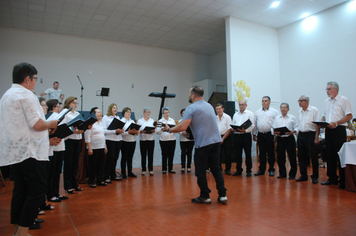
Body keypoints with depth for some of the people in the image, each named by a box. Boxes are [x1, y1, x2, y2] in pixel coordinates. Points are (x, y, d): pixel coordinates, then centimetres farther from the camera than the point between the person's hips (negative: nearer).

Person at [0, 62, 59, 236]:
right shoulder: (26, 95, -12)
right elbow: (37, 124, -19)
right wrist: (52, 124, -1)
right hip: (29, 151, -10)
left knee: (20, 191, 14)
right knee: (37, 191, -4)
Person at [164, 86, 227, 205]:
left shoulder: (191, 108, -9)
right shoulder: (209, 106, 16)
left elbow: (183, 127, -18)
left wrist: (169, 129, -3)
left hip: (203, 144, -7)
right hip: (216, 141, 7)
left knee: (200, 171, 6)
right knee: (216, 168, 13)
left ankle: (205, 197, 15)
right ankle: (222, 195, 15)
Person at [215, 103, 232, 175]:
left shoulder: (227, 117, -1)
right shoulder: (215, 118, 10)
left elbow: (229, 129, -6)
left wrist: (223, 138, -10)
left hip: (226, 137, -3)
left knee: (227, 154, -1)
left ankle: (228, 169, 11)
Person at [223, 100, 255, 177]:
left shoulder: (250, 113, 3)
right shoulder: (235, 114, 17)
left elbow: (252, 125, -6)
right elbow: (233, 124, 16)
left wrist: (245, 130, -22)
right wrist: (233, 129, -7)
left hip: (246, 135, -4)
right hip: (236, 135, 4)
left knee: (248, 154, 1)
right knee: (237, 154, 8)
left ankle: (249, 170, 12)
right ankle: (239, 170, 19)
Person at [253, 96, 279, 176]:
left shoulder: (274, 111, 3)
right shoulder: (257, 112, 13)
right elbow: (255, 124, 13)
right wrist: (254, 134, 9)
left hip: (270, 134, -3)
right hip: (260, 135, 3)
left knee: (271, 153, 3)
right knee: (262, 153, 7)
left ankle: (271, 170, 14)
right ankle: (261, 169, 15)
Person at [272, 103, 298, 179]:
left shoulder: (292, 117, 4)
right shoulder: (277, 118, 13)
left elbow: (296, 128, 0)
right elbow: (274, 129, 10)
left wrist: (293, 131, -19)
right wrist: (275, 132, -10)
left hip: (289, 138, -3)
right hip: (280, 138, 3)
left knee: (292, 156, 1)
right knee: (280, 156, 5)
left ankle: (292, 174, 14)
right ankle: (282, 173, 18)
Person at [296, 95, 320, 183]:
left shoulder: (314, 110, -6)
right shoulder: (299, 111, 13)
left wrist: (316, 137, -15)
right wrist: (298, 134, 13)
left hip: (311, 134, -6)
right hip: (301, 135, 6)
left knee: (313, 157, 0)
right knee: (301, 156, 9)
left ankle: (315, 177, 12)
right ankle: (303, 175, 20)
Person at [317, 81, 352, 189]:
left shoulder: (344, 100, -2)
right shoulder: (326, 101, 16)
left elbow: (349, 116, -8)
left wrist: (336, 123, -20)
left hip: (339, 130, -6)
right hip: (328, 131, 6)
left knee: (341, 156, -4)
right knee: (330, 155, 10)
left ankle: (343, 181, 6)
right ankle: (332, 178, 20)